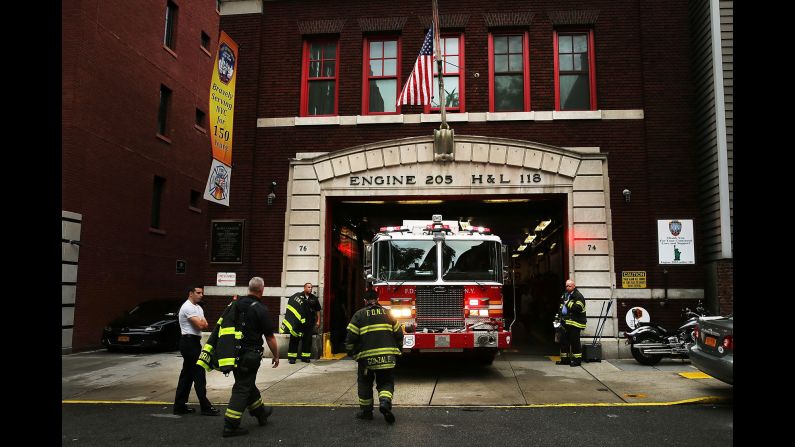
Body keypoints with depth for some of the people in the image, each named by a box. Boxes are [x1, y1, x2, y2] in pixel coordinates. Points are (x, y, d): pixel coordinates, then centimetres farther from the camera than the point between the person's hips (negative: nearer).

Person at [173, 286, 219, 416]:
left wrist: (202, 321, -10)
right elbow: (200, 325, -20)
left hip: (193, 342, 10)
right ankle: (205, 407, -5)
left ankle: (180, 406, 18)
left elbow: (205, 325, 11)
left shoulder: (198, 307, 18)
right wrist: (202, 321, 0)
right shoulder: (188, 307, -14)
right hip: (189, 342, -10)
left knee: (187, 375, 12)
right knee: (198, 374, -8)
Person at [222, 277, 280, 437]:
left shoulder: (236, 304, 3)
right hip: (250, 355, -7)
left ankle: (261, 412, 39)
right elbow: (270, 337, -11)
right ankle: (230, 426, 2)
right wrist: (276, 356, 2)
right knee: (242, 389, 0)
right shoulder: (260, 309, -15)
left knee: (248, 384, 21)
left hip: (234, 353, 7)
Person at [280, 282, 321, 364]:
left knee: (307, 340, 6)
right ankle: (292, 357, 6)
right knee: (294, 339, 1)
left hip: (309, 323, 3)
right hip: (297, 323, -3)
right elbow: (289, 303, 6)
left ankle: (305, 357, 15)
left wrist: (318, 321, 8)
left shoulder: (314, 298, 8)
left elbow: (317, 310, 12)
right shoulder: (297, 296, -3)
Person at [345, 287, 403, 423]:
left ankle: (366, 410, 22)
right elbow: (399, 333, 10)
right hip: (387, 356, 1)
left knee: (365, 383, 17)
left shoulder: (359, 315, 2)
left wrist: (351, 352, 12)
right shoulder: (387, 313, 9)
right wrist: (397, 348, 25)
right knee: (386, 382, 10)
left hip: (366, 356, -1)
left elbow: (351, 337, -3)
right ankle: (385, 401, -16)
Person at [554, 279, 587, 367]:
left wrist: (568, 303, -18)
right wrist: (558, 316, 22)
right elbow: (561, 307, 29)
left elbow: (578, 308, -23)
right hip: (565, 322, 9)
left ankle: (577, 360, 3)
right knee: (563, 340, 11)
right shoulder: (564, 295, 18)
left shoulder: (578, 296, -9)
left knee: (574, 341, -6)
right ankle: (565, 359, 20)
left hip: (574, 323, -9)